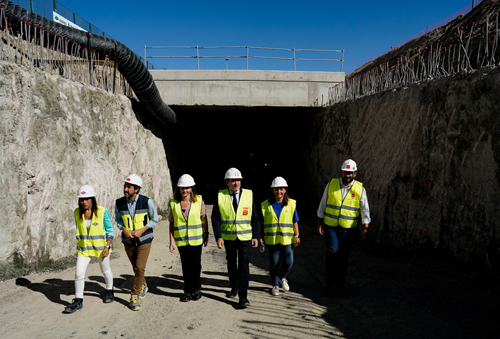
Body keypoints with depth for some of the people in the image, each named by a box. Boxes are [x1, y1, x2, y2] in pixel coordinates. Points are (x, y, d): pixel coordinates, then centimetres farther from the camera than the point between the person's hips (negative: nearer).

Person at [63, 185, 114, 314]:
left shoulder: (102, 211, -14)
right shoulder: (77, 212, -4)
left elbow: (109, 230, -8)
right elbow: (78, 230, 10)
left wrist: (107, 247, -13)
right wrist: (78, 244, 11)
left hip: (100, 247, -2)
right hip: (83, 248, 2)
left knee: (105, 270, 17)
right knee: (78, 274, -6)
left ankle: (109, 291, 42)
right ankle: (78, 301, 11)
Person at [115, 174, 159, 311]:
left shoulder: (147, 202, -15)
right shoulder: (119, 203, -8)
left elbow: (154, 220, -3)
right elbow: (118, 219, 8)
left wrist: (142, 230, -16)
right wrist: (124, 230, -11)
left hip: (144, 240, -3)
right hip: (128, 241, 3)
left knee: (140, 268, -11)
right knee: (136, 268, 16)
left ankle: (134, 297, 5)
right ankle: (143, 286, 43)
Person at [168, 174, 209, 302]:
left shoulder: (199, 200, -3)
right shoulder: (173, 203, -1)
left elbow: (204, 218, 5)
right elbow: (171, 223, 2)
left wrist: (206, 234, 7)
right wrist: (171, 241, 0)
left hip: (196, 239, -1)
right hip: (181, 240, 1)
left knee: (195, 265, 2)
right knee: (186, 266, 8)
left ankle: (196, 289, 23)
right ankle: (188, 291, 23)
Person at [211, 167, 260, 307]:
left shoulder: (249, 195, -4)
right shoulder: (220, 196, -5)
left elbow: (255, 218, 1)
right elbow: (215, 218, -5)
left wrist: (256, 236, -2)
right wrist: (218, 237, -13)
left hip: (245, 237, -2)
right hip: (228, 237, 2)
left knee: (244, 265, -7)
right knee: (231, 263, 18)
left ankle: (243, 297, -2)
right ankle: (234, 287, 40)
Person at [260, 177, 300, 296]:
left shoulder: (291, 203, 2)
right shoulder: (266, 205, 1)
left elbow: (295, 221, 4)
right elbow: (261, 222, 6)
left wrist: (297, 236, 0)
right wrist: (260, 237, 5)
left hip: (287, 238, 0)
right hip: (271, 239, 0)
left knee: (288, 262, 1)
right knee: (274, 263, 8)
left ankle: (282, 277, 32)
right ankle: (275, 285, 26)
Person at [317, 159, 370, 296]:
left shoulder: (360, 189, 0)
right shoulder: (331, 184, 0)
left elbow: (365, 210, 2)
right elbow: (322, 205, 5)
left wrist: (365, 228, -5)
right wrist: (319, 223, 3)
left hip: (348, 229, 1)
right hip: (331, 227, -1)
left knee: (344, 257, 7)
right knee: (332, 252, -11)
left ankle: (340, 285, 23)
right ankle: (330, 283, 6)